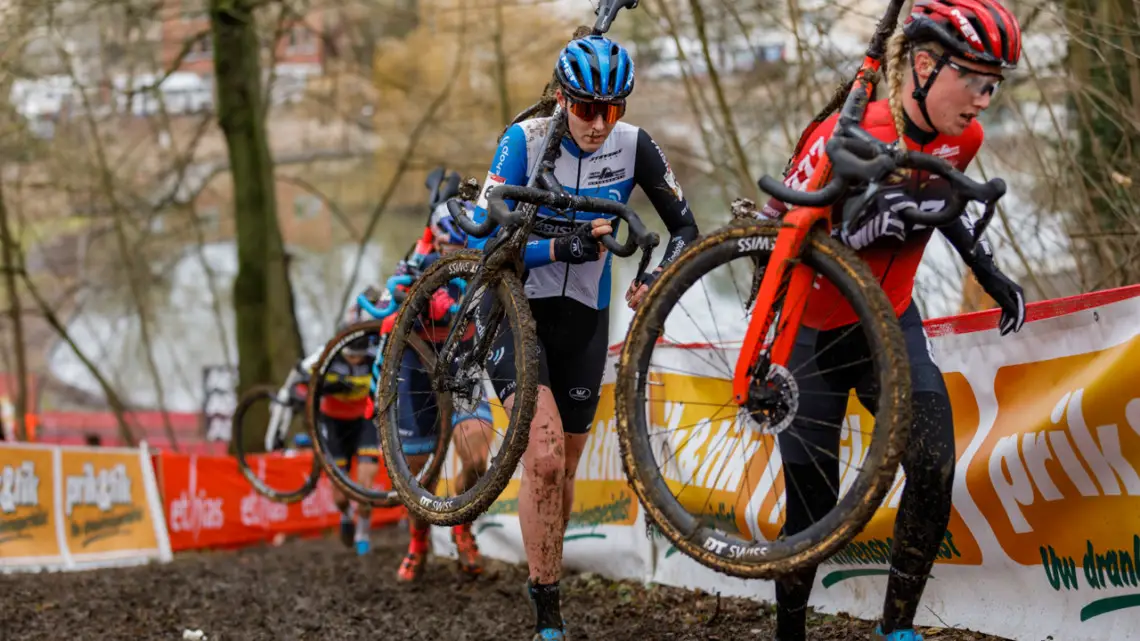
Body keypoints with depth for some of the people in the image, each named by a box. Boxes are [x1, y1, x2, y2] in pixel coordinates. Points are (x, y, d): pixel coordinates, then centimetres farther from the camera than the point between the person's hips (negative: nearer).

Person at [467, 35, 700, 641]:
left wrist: (659, 278, -19)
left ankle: (543, 585, 33)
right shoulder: (525, 141, -18)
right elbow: (484, 244, -20)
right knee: (544, 455, -22)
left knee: (562, 468, 12)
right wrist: (561, 246, -33)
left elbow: (684, 226, 1)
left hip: (584, 319, 4)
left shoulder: (633, 145, -9)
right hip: (516, 312, -4)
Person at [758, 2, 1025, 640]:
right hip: (816, 334, -4)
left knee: (935, 467, -19)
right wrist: (870, 225, -38)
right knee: (814, 504, -2)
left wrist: (989, 270, 10)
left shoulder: (962, 138, -8)